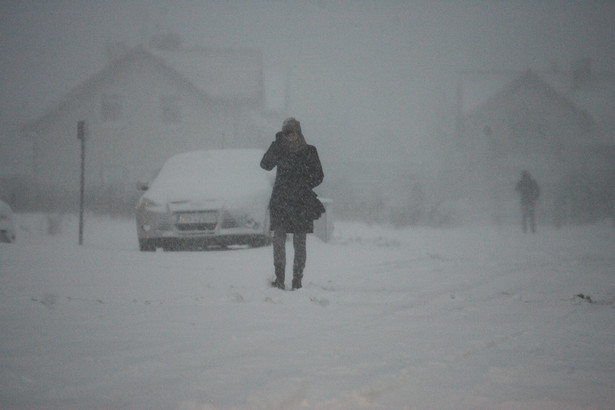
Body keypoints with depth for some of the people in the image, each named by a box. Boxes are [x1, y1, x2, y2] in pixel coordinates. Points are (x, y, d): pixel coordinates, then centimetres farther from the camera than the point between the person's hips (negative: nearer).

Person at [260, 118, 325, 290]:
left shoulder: (309, 151, 5)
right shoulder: (280, 149, 8)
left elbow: (318, 176, 7)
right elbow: (265, 164, -8)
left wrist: (305, 186, -8)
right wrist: (275, 145, -18)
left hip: (301, 202, -1)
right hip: (280, 201, 1)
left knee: (299, 243, -1)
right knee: (278, 240, -8)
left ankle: (297, 281, 3)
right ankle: (279, 279, -4)